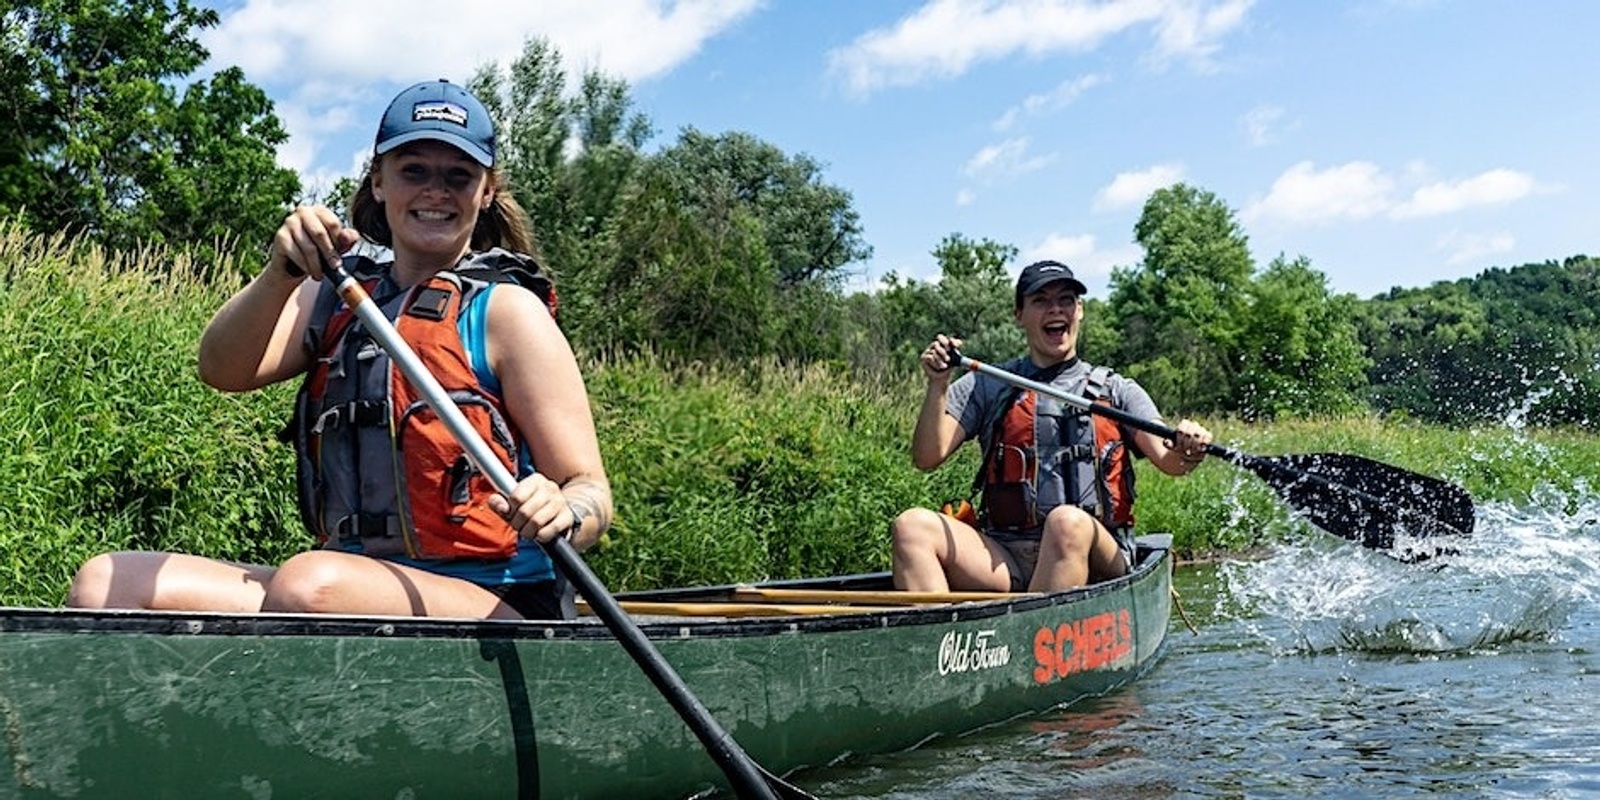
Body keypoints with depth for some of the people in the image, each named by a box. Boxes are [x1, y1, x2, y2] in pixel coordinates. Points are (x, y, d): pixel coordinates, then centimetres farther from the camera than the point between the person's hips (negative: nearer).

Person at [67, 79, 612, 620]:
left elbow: (592, 493, -6)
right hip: (353, 588, 5)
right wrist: (281, 275, -20)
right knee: (105, 586, -8)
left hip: (496, 603, -5)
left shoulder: (505, 311, -2)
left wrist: (562, 511, -29)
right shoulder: (337, 294, 14)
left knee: (312, 583, -35)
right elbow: (223, 370, -2)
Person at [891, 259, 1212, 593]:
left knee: (1068, 522, -35)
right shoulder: (985, 386, 15)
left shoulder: (1116, 390, 16)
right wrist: (938, 386, -11)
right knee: (912, 525, -24)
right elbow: (927, 458, 4)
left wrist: (1186, 453, -23)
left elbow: (1167, 459, 1)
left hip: (1096, 559, -1)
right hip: (1003, 560, 1)